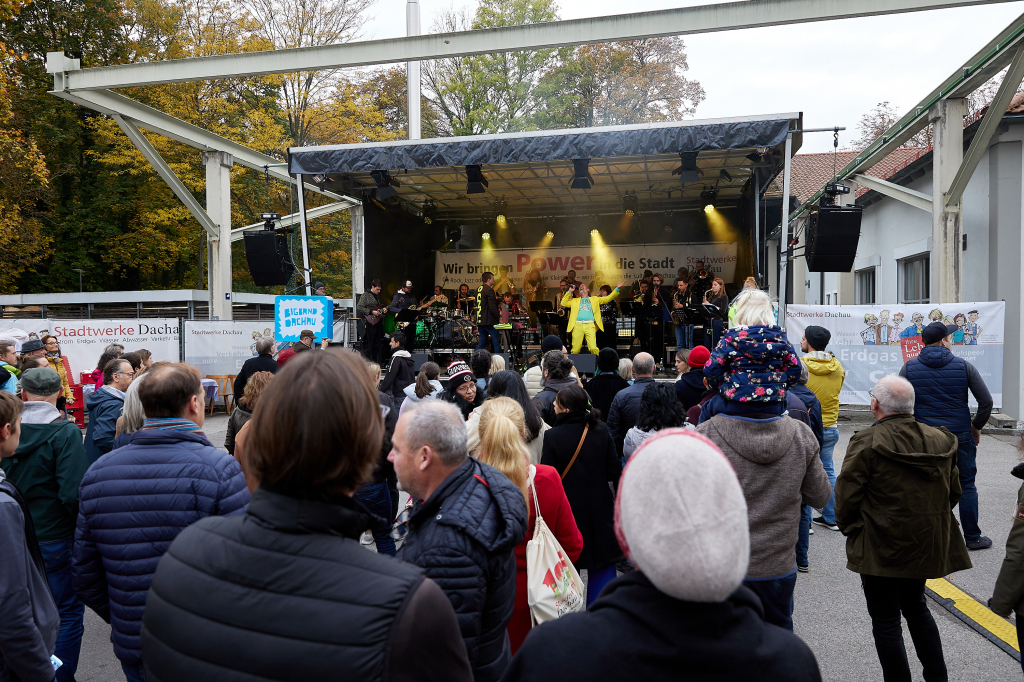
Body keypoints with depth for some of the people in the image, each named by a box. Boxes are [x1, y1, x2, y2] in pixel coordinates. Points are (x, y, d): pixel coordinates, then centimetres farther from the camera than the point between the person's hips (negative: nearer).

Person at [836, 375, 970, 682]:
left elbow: (846, 497, -17)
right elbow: (953, 493, 10)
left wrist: (851, 529, 1)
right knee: (916, 607, 26)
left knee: (886, 621, 6)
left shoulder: (867, 442, -19)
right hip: (927, 543, 7)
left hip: (881, 549, -7)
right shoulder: (941, 440, 0)